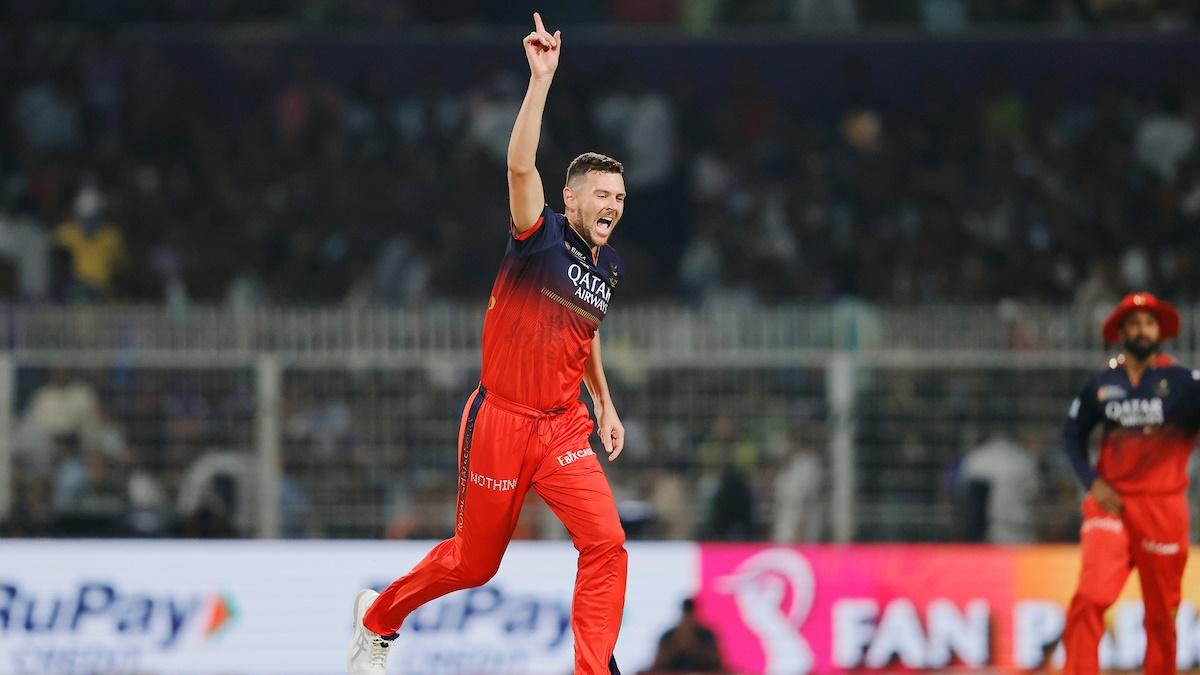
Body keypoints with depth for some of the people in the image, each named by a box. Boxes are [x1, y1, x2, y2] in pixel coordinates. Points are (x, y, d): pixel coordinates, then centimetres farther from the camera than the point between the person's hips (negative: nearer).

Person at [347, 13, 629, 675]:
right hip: (500, 422, -5)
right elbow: (520, 167, -30)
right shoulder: (541, 238, -12)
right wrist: (541, 78, -37)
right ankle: (378, 616, 36)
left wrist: (605, 404, 21)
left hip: (564, 428, 5)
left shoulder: (609, 268, 7)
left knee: (606, 544, -16)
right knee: (473, 562, 9)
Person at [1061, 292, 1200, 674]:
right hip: (1110, 504, 1)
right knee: (1091, 597, -16)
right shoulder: (1102, 384, 8)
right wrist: (1092, 482, 2)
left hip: (1163, 506, -1)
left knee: (1161, 610, 6)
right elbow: (1073, 435, 16)